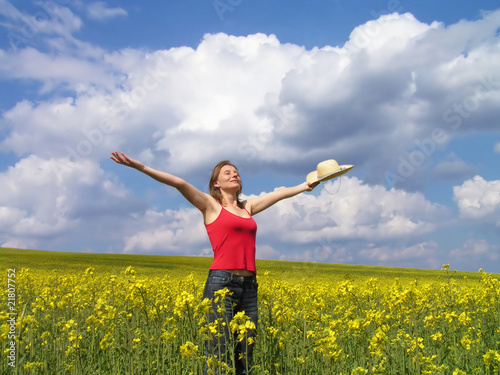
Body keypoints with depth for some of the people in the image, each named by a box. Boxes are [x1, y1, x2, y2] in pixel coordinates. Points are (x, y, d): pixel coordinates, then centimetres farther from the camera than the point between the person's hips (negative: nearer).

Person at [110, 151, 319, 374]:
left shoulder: (247, 207, 20)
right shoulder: (210, 205, 6)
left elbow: (279, 193, 31)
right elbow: (179, 184, -6)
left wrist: (305, 186, 39)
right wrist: (140, 167, -14)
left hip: (249, 286, 6)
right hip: (221, 283, -5)